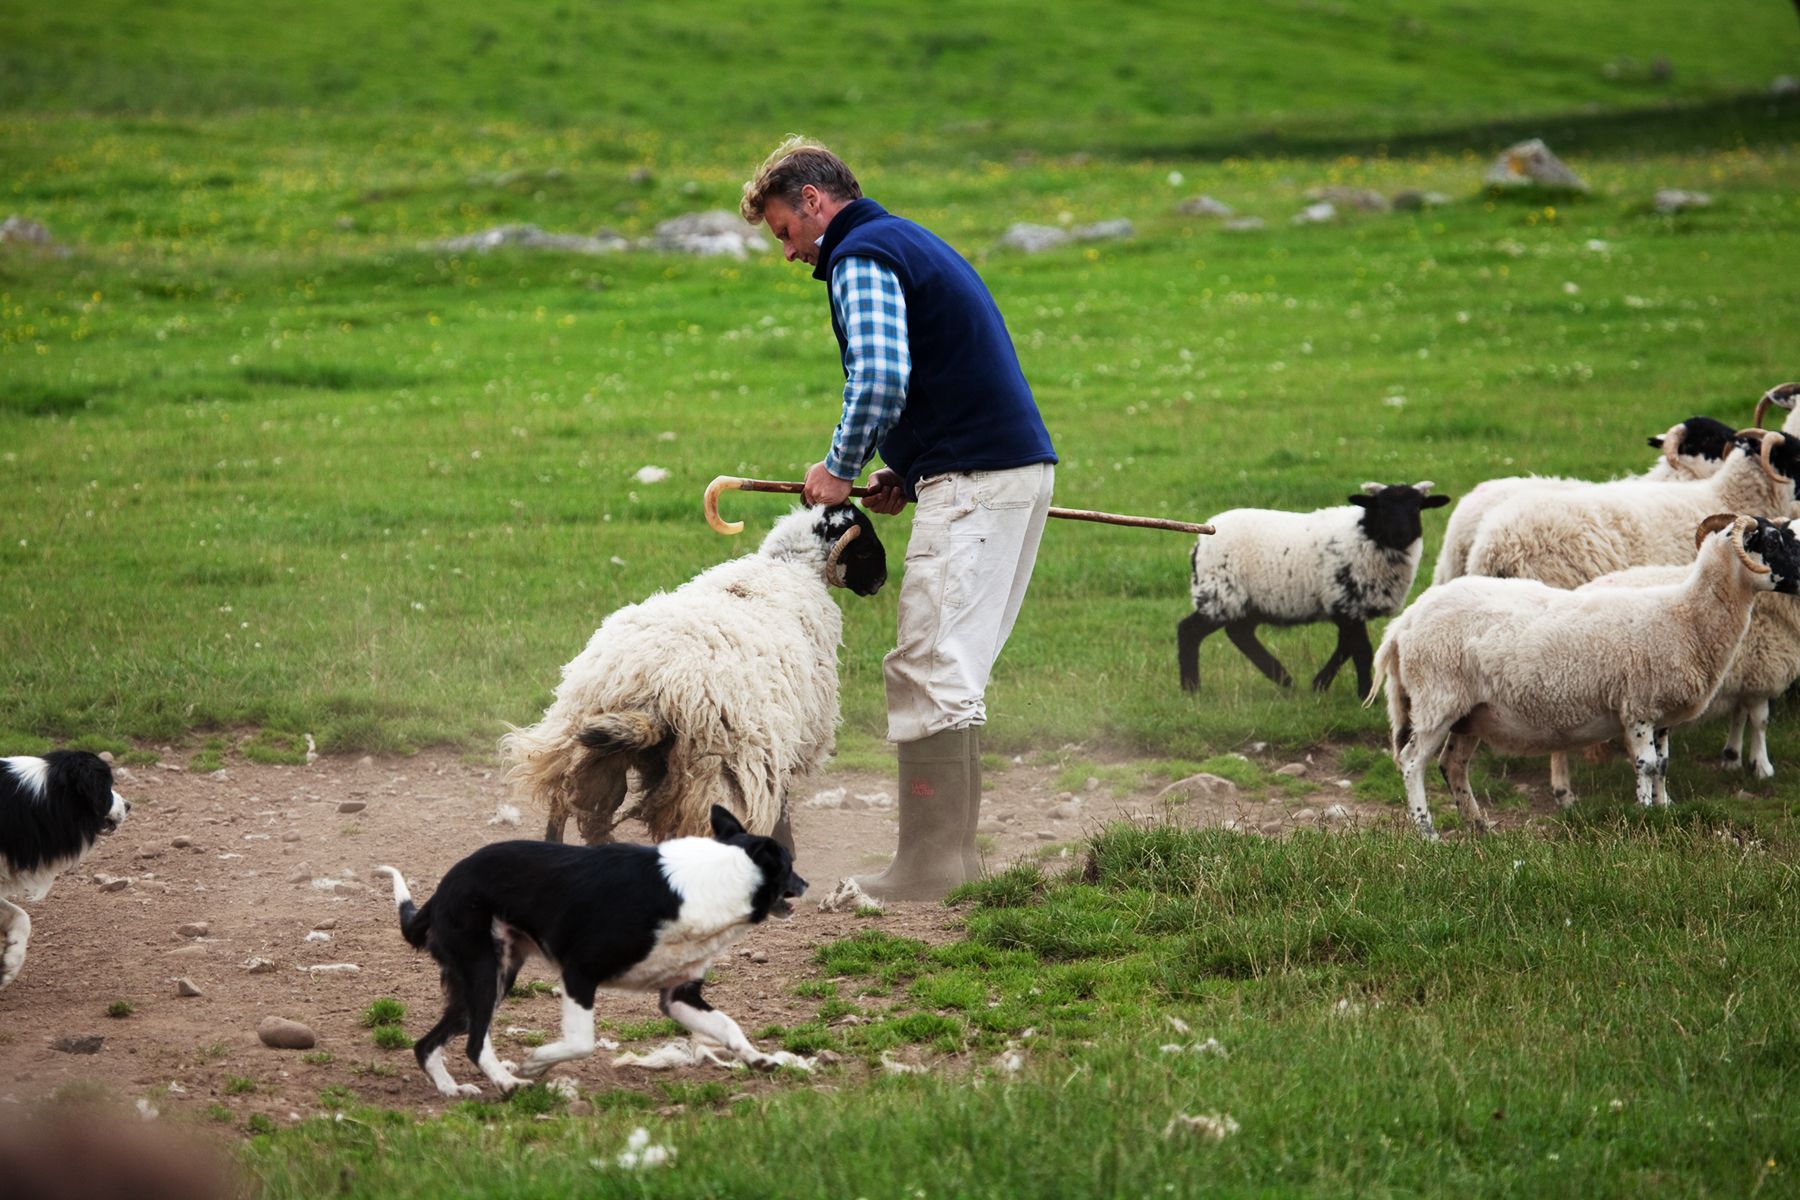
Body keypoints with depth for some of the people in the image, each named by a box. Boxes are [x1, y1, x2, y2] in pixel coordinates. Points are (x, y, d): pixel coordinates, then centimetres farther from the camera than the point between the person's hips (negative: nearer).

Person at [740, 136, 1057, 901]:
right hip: (1020, 465, 10)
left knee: (927, 671, -10)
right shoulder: (910, 242, 24)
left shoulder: (861, 257, -8)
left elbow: (880, 381, -23)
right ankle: (956, 852, 16)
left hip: (974, 483, -10)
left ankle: (930, 866, -11)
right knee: (951, 670, 14)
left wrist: (839, 468, -8)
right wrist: (904, 475, 17)